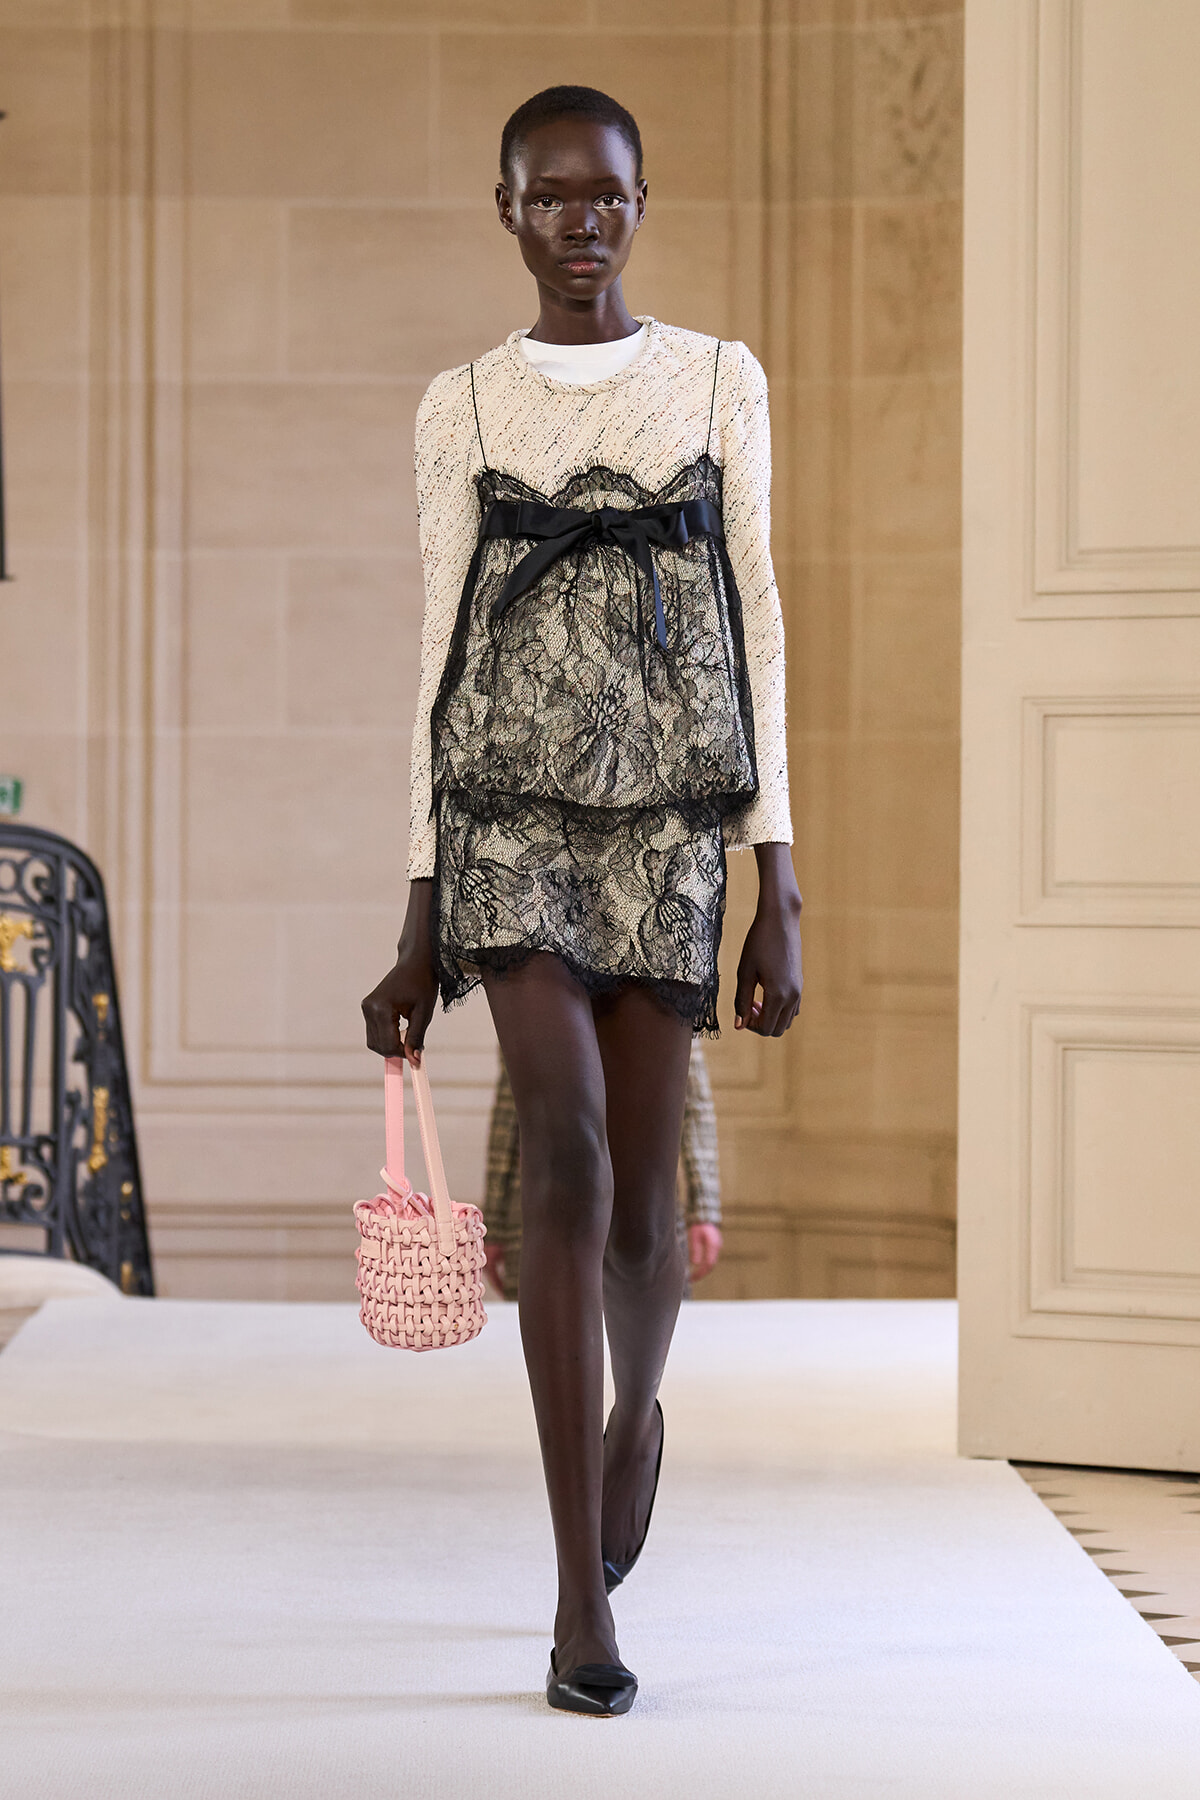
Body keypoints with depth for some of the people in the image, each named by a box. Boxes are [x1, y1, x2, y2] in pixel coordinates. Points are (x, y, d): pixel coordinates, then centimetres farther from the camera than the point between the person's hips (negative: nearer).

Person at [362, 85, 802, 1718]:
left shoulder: (720, 384, 8)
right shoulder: (462, 408, 8)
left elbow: (756, 629, 6)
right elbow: (441, 651, 8)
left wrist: (779, 892, 0)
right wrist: (420, 921, 6)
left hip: (669, 818, 1)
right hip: (512, 812, -1)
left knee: (640, 1188, 4)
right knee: (566, 1163, -15)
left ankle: (635, 1406, 40)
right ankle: (583, 1599, -12)